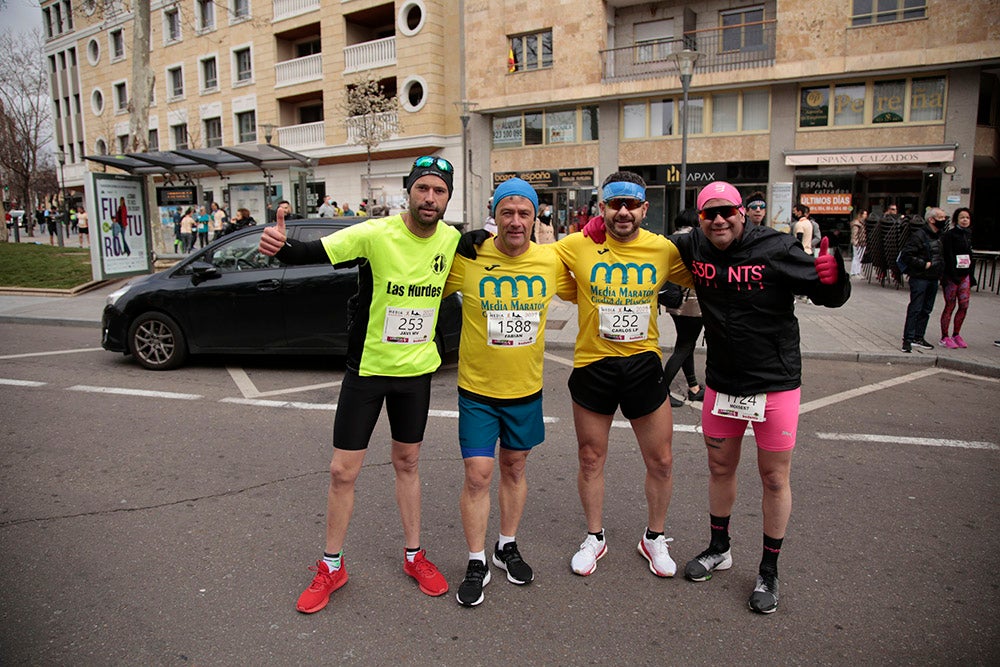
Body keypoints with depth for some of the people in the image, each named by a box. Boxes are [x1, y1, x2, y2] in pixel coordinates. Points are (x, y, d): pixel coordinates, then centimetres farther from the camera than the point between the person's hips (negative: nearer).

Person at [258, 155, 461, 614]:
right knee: (343, 471, 4)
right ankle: (331, 567, 25)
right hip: (367, 368, -3)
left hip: (417, 369, 3)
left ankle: (414, 556, 34)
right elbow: (312, 253, -23)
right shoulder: (376, 234, -18)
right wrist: (279, 246, -45)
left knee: (407, 464, 18)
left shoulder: (452, 240, -5)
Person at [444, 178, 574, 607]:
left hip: (526, 389, 3)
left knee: (515, 467, 17)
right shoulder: (468, 259, -13)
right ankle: (477, 563, 18)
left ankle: (507, 546, 37)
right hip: (477, 389, -2)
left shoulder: (551, 261, -4)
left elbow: (580, 293, 14)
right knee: (478, 474, -2)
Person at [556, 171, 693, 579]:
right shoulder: (578, 246, -8)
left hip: (643, 364, 1)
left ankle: (654, 539, 35)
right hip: (592, 365, -1)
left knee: (661, 461, 9)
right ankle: (594, 538, 36)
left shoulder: (663, 250, -2)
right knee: (590, 458, 13)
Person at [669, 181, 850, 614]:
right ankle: (719, 549, 40)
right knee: (720, 468, 18)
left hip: (774, 384, -4)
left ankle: (769, 571, 26)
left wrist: (833, 278, -34)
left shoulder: (776, 249, -15)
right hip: (721, 383, 4)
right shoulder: (693, 247, -4)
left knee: (774, 478, 7)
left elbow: (830, 299, -11)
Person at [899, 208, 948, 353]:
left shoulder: (940, 236, 13)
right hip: (920, 278, -8)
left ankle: (918, 337, 20)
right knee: (915, 309, -8)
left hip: (933, 279, 8)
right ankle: (908, 339, -4)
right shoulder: (919, 235, -13)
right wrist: (924, 264, -18)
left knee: (926, 310, 12)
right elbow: (906, 255, -19)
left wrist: (940, 273, 11)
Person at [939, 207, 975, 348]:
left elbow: (970, 255, 16)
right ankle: (944, 337, 5)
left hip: (965, 275, 6)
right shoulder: (950, 235, -9)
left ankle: (956, 334, 18)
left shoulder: (968, 234, 12)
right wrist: (952, 275, -19)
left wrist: (971, 275, 12)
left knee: (964, 306, 5)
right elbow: (947, 256, -14)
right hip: (952, 275, -6)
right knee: (950, 306, -2)